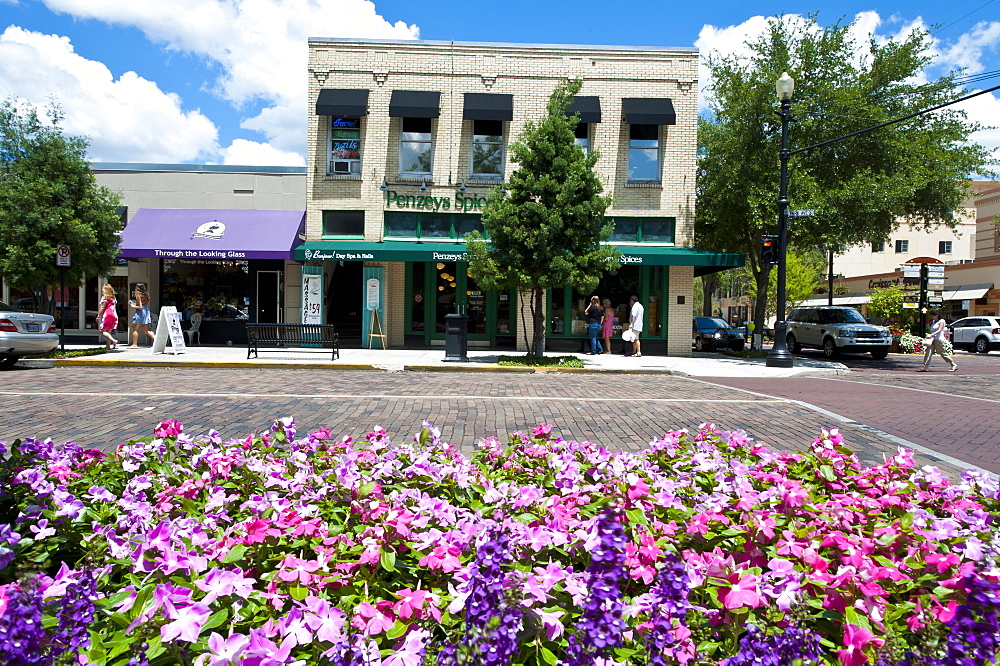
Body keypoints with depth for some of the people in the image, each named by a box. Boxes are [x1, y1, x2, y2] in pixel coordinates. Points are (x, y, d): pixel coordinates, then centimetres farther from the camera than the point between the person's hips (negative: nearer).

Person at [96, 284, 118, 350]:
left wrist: (98, 316, -6)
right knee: (109, 331, 11)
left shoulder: (105, 298, -7)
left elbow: (102, 308, -11)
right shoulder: (113, 298, 14)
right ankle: (108, 345, 10)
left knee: (103, 331, -6)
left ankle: (114, 340, -23)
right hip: (113, 315, 8)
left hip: (107, 315, -7)